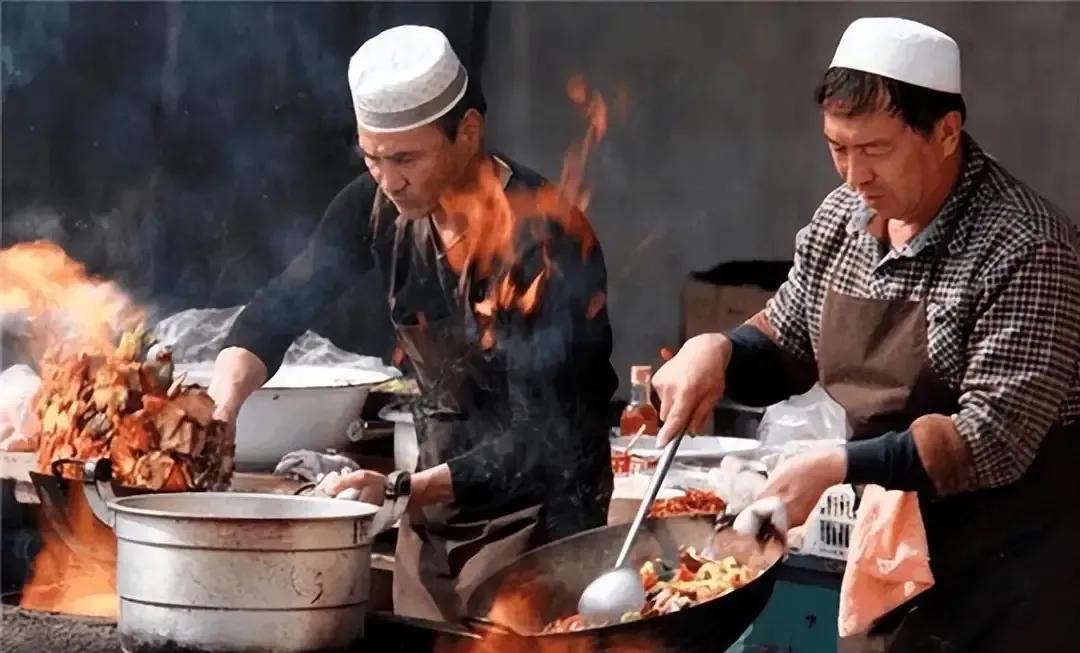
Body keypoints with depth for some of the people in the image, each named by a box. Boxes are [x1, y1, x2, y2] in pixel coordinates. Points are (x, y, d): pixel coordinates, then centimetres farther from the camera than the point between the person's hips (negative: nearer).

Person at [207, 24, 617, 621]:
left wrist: (401, 489, -36)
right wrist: (220, 411, -22)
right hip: (436, 502, 6)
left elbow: (544, 440, -27)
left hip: (538, 512, -6)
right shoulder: (380, 207, -7)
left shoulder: (547, 240, -25)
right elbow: (278, 310, -3)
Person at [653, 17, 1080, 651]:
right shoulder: (842, 219, 1)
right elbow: (784, 352, 13)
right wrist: (717, 350, -7)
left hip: (1015, 577, -6)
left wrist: (840, 466, -29)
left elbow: (991, 441, -24)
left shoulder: (1024, 251, -21)